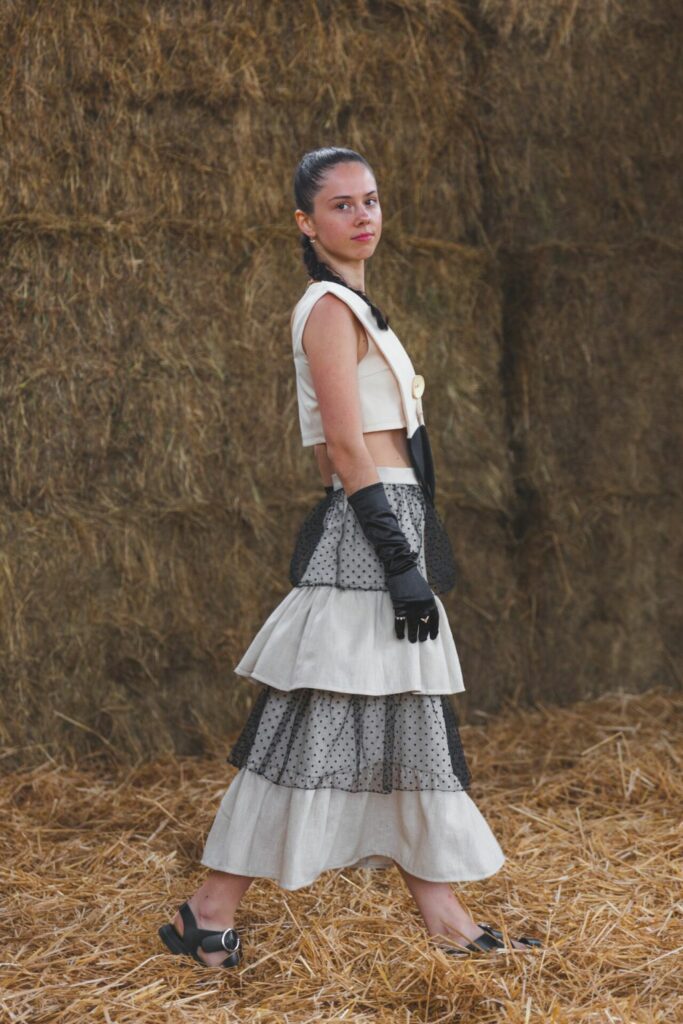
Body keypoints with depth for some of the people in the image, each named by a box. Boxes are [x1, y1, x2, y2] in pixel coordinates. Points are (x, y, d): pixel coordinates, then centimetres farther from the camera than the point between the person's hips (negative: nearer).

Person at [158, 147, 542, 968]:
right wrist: (401, 562, -20)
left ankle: (444, 920, 16)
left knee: (404, 735, 11)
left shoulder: (348, 306, 19)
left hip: (379, 537, 10)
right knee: (317, 732, -7)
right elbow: (347, 445, -17)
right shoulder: (330, 308, -11)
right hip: (367, 535, -10)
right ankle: (212, 917, 0)